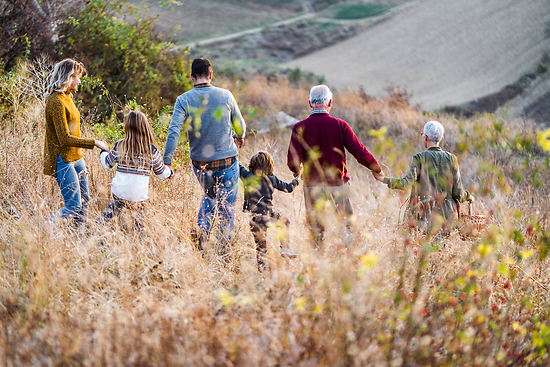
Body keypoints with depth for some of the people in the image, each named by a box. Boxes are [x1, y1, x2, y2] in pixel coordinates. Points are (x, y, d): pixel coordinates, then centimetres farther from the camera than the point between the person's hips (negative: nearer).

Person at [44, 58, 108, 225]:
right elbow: (64, 138, -23)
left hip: (76, 157, 10)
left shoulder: (67, 97, 11)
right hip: (63, 160, -10)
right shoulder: (56, 102, -18)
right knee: (74, 206, -11)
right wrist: (94, 143, -19)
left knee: (84, 202, 11)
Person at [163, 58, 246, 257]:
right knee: (226, 206, 10)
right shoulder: (225, 95, -6)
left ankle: (201, 229, 6)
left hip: (200, 164, 2)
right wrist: (239, 138, 30)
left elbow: (174, 131, -18)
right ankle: (222, 251, 8)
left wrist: (167, 162, -16)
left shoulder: (184, 100, -8)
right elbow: (240, 125, 7)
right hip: (227, 162, -2)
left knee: (210, 196, 28)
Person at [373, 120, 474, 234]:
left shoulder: (420, 158, -4)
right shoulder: (451, 159, 3)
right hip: (446, 215, 3)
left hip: (425, 215, -3)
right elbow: (458, 194, 2)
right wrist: (468, 197, 22)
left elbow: (406, 182, -17)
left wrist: (384, 179, -8)